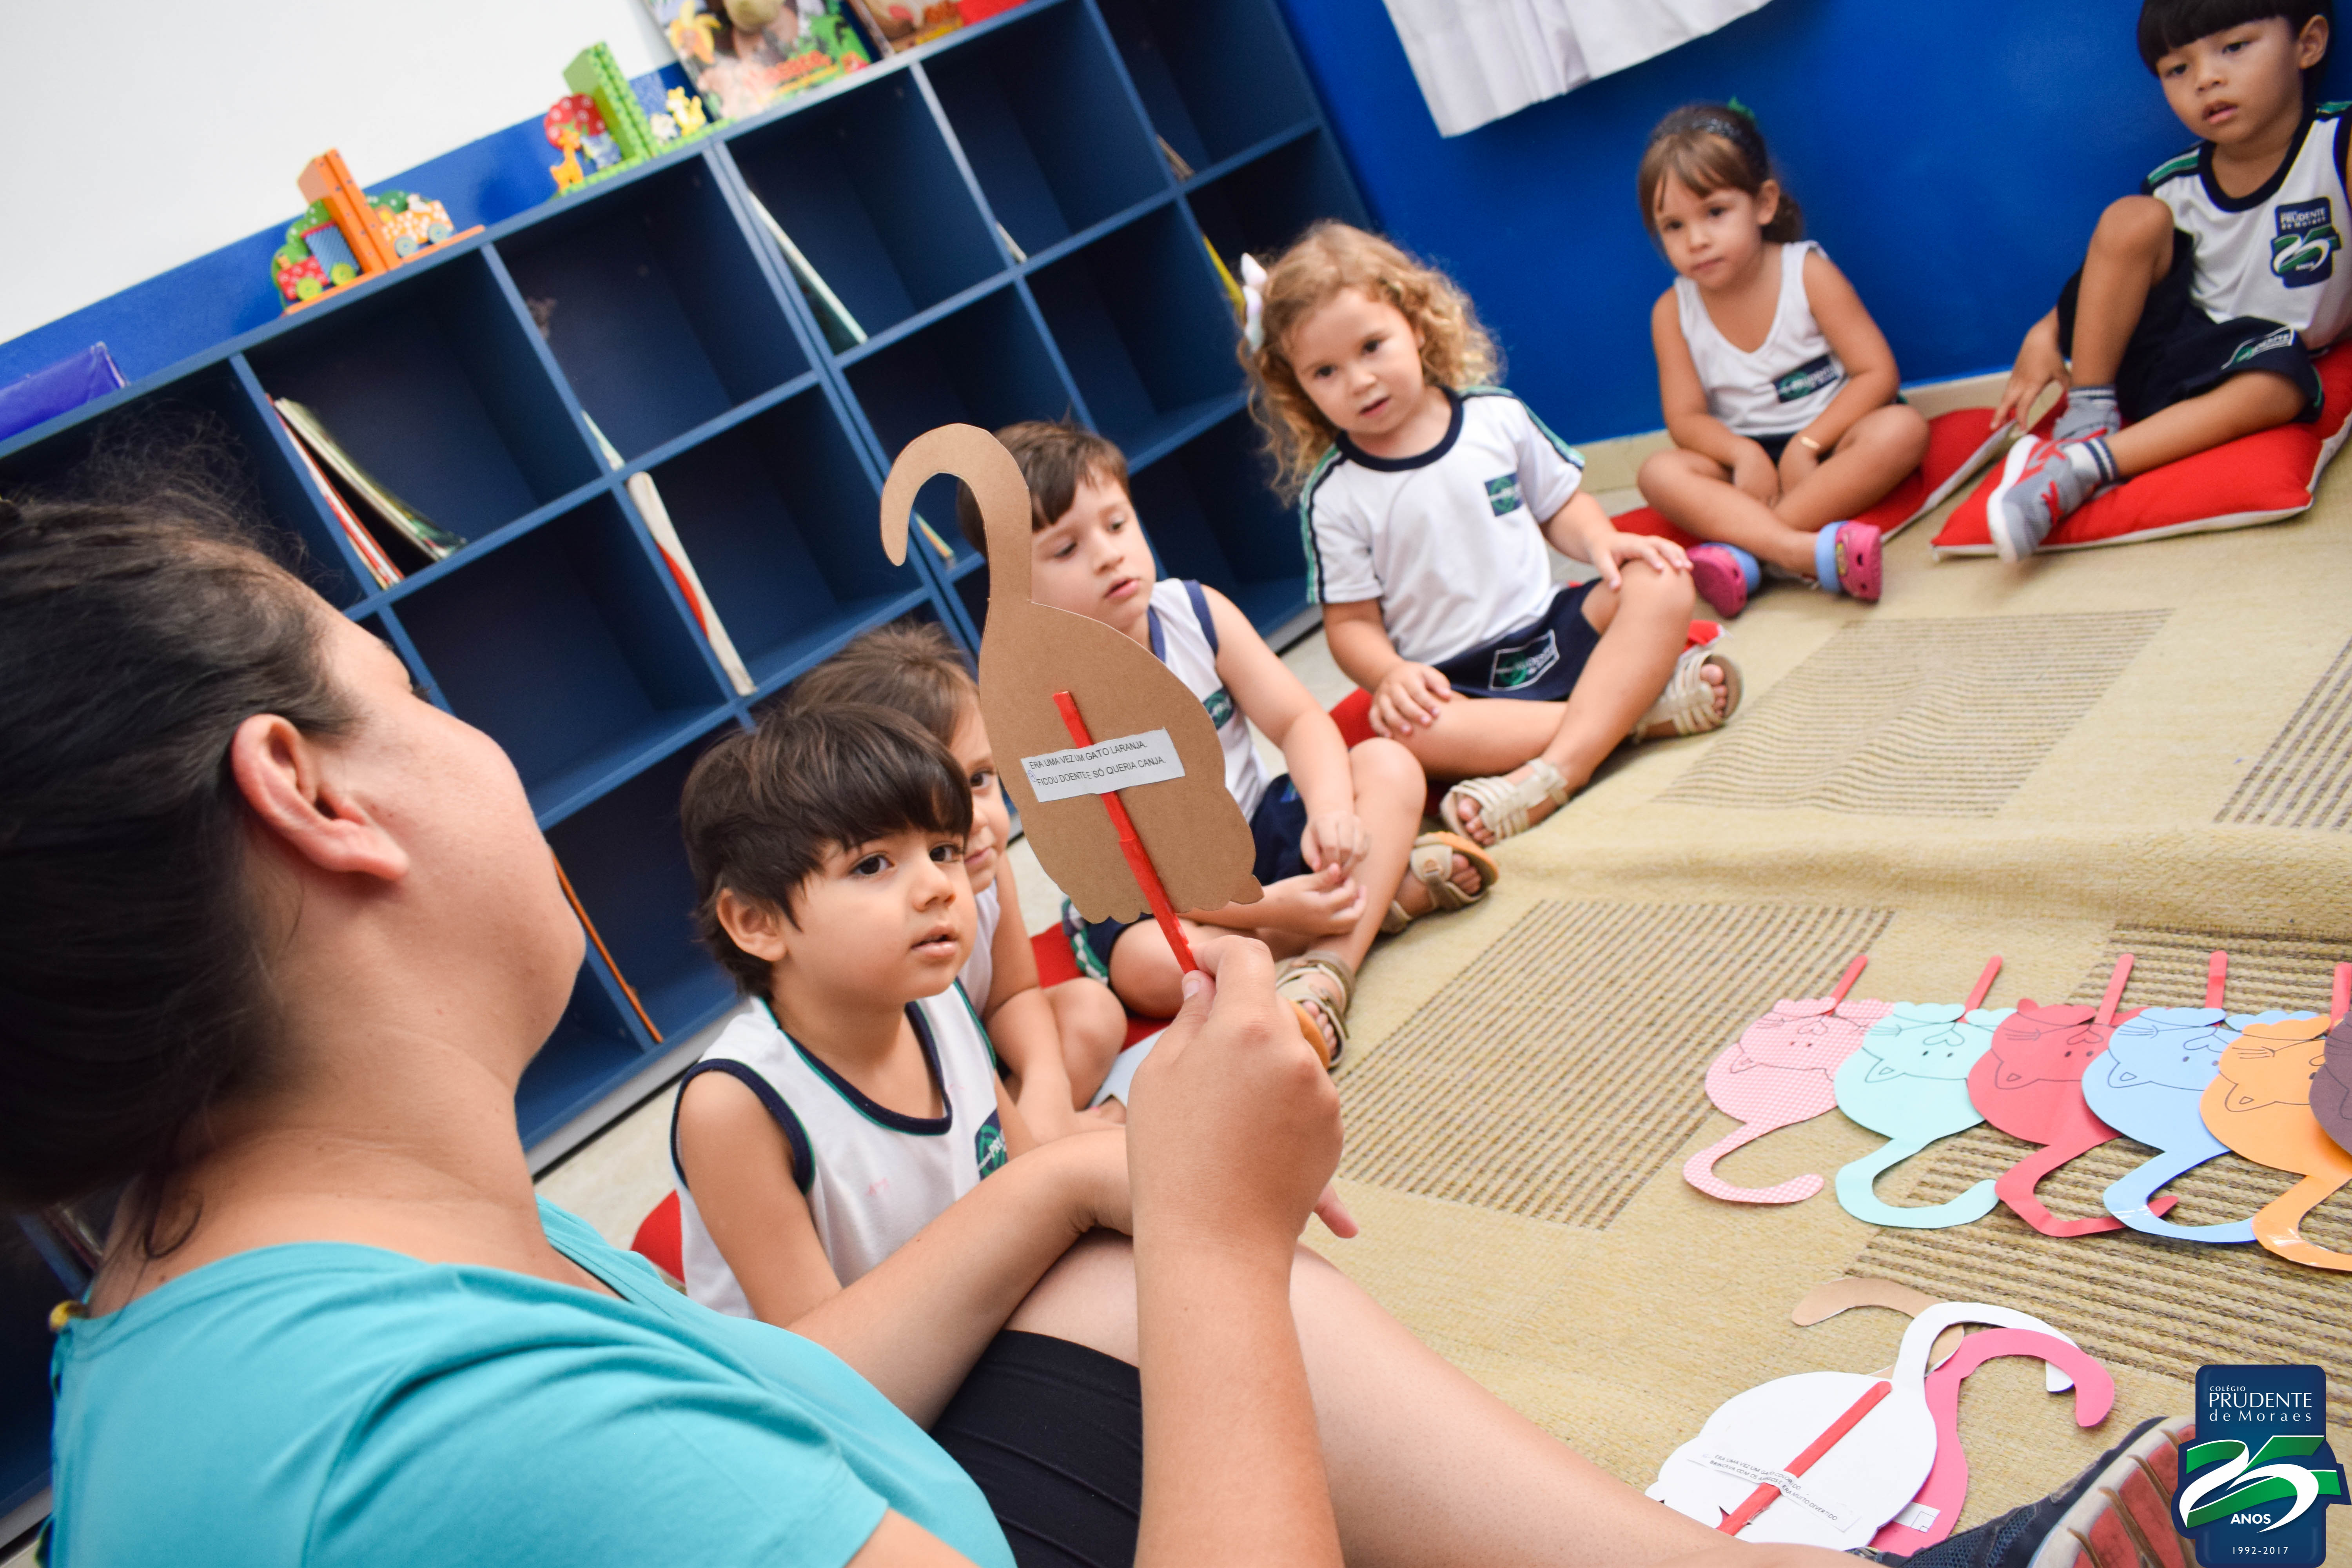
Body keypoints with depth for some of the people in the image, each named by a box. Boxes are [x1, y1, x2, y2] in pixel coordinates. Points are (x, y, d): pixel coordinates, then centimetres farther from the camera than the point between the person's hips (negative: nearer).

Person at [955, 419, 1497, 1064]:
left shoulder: (1194, 611, -7)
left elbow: (1299, 720, -8)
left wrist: (1331, 810, -30)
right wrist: (1269, 908, -31)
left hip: (1258, 828, 5)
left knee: (1391, 766, -13)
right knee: (1149, 964, -37)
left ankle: (1323, 975, -32)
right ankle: (1391, 886, -22)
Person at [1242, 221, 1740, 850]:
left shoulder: (1496, 418, 4)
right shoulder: (1333, 496, -3)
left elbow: (1559, 507, 16)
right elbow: (1351, 621, -2)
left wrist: (1602, 542, -6)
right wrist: (1390, 673, -23)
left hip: (1553, 629, 4)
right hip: (1456, 682, -3)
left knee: (1661, 583, -20)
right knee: (1403, 729, -36)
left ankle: (1559, 766, -35)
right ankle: (1635, 704, -29)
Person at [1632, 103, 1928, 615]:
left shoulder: (1808, 274, -9)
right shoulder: (1672, 312, -3)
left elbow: (1878, 372, -11)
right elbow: (1686, 418, -5)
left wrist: (1807, 443, -24)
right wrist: (1743, 453, -26)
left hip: (1831, 441, -1)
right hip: (1745, 458, 1)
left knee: (1901, 428, -31)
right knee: (1659, 472, -24)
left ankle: (1745, 550, -40)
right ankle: (1803, 550, -45)